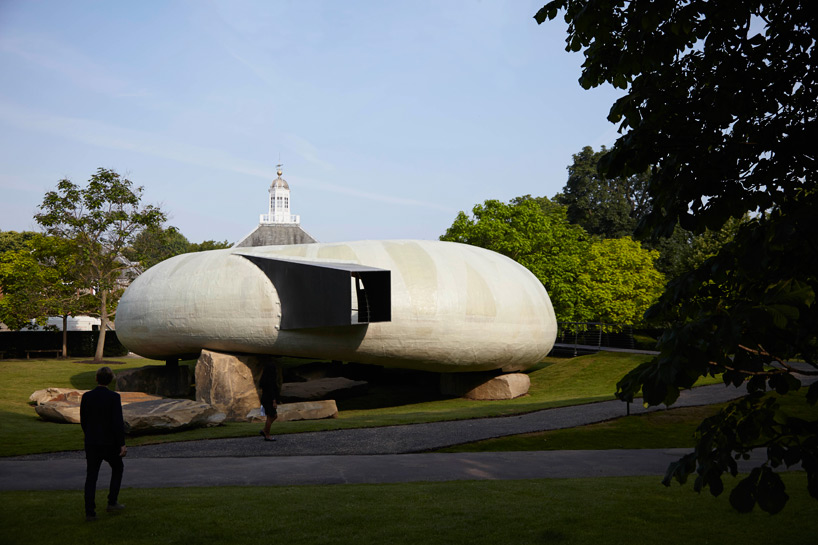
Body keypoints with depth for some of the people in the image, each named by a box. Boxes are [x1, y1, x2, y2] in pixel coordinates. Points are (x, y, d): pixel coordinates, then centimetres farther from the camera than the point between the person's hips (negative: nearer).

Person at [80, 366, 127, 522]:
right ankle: (112, 502, 18)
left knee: (91, 476, 6)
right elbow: (118, 422, -17)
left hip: (91, 443, 3)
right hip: (109, 442, -3)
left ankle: (90, 512, 2)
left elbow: (83, 421, 8)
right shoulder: (113, 397, -13)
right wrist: (122, 444, -13)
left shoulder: (86, 396, -1)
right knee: (117, 468, 21)